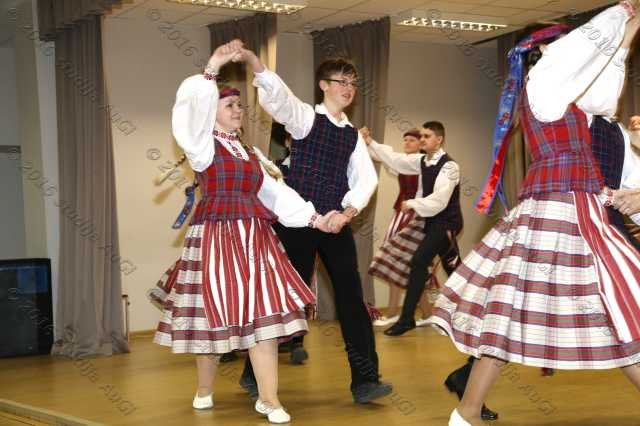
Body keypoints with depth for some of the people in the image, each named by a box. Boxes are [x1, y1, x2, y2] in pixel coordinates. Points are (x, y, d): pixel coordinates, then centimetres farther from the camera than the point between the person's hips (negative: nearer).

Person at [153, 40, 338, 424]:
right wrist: (214, 68, -22)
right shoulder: (204, 146, -1)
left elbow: (274, 192, 14)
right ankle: (205, 390, 24)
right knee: (216, 313, 2)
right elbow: (194, 106, -19)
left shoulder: (249, 153, 17)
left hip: (254, 238, 5)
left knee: (265, 313, -3)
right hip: (216, 237, -5)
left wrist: (314, 218, 8)